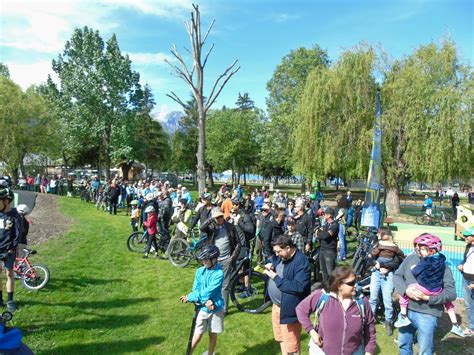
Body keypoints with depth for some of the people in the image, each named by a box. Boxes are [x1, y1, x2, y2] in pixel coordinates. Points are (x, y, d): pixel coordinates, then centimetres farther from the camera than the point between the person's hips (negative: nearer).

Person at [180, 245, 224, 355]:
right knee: (198, 335, 3)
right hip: (202, 308, 2)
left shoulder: (219, 273, -18)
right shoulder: (199, 271, -4)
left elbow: (208, 291, -22)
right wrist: (205, 301, -23)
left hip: (216, 309, -2)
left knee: (213, 335, 12)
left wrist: (189, 297, -19)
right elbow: (196, 290, -5)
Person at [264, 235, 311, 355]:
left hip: (289, 308, -8)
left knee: (291, 343, 7)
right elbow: (274, 263, 20)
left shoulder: (301, 262, -24)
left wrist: (276, 278, -25)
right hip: (276, 305, 8)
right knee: (281, 338, 25)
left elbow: (298, 287, -31)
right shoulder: (280, 256, 2)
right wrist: (270, 267, -5)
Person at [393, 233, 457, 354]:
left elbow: (451, 293, -14)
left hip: (427, 315, -4)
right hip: (406, 310, 4)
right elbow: (397, 275, 1)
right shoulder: (410, 258, 0)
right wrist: (406, 290, -17)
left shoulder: (441, 266, -10)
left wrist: (427, 297, -23)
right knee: (403, 344, 22)